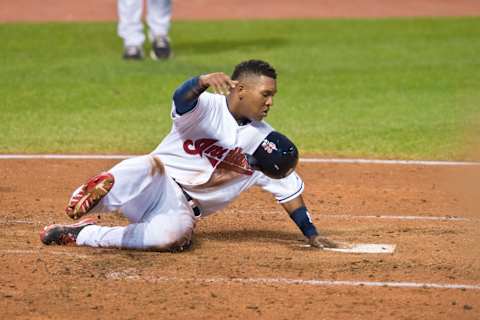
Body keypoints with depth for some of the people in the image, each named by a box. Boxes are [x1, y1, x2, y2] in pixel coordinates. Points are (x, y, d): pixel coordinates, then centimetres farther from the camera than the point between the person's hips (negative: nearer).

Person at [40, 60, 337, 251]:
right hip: (152, 187, -3)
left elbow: (288, 186, 14)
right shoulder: (208, 108, -9)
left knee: (173, 234, -35)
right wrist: (204, 81, -55)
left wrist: (312, 234, 13)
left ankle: (83, 234, -23)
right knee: (151, 165, -39)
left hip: (181, 209, 3)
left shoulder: (265, 140, 6)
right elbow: (182, 99, -33)